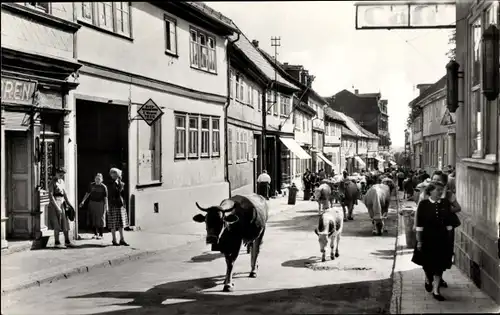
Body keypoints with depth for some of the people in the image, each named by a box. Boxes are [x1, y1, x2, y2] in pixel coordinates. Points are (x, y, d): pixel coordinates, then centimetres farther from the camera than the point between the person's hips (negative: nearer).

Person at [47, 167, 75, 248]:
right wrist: (57, 207, -20)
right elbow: (50, 196, -16)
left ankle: (67, 241, 13)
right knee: (57, 224, -4)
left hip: (62, 203, 7)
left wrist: (68, 203, 5)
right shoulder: (52, 183, -10)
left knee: (65, 223, 7)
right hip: (55, 203, -7)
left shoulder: (62, 181, 13)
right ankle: (57, 243, 3)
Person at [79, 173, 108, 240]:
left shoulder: (103, 187, -6)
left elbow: (105, 197, -7)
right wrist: (83, 201, 10)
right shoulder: (91, 185, 5)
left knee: (100, 219, -2)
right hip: (92, 203, 4)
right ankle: (95, 233, 16)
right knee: (93, 219, 5)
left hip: (100, 203, -4)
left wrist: (106, 206, -11)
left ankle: (100, 234, 7)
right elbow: (87, 194, 15)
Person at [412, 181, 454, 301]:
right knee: (427, 264, 12)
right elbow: (419, 224, -9)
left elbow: (448, 223, 5)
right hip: (427, 238, -2)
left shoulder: (445, 203, -1)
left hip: (442, 238, 2)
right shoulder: (423, 204, -10)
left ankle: (436, 290, 10)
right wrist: (419, 240, -10)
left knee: (440, 264, 2)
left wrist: (449, 238, 4)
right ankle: (428, 281, 42)